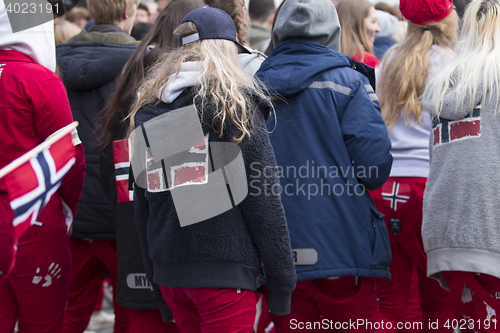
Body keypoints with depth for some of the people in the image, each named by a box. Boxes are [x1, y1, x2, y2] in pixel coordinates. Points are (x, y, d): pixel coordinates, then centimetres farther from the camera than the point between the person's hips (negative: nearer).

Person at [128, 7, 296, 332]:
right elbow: (262, 195, -8)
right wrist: (281, 277, -4)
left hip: (168, 271, 6)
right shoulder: (234, 101, -5)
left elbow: (143, 203, 14)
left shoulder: (147, 108, 11)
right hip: (224, 269, -6)